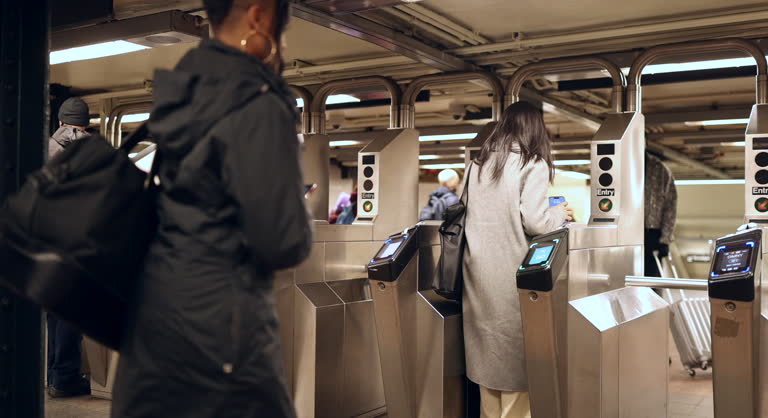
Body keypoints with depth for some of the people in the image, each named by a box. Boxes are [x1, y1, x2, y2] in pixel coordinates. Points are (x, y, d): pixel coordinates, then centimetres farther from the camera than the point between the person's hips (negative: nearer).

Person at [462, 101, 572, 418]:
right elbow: (534, 221, -14)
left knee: (486, 348, 13)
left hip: (478, 269, 6)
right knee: (515, 353, 4)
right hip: (510, 272, -6)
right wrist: (560, 213, 6)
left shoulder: (478, 164, 11)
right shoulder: (534, 165, -7)